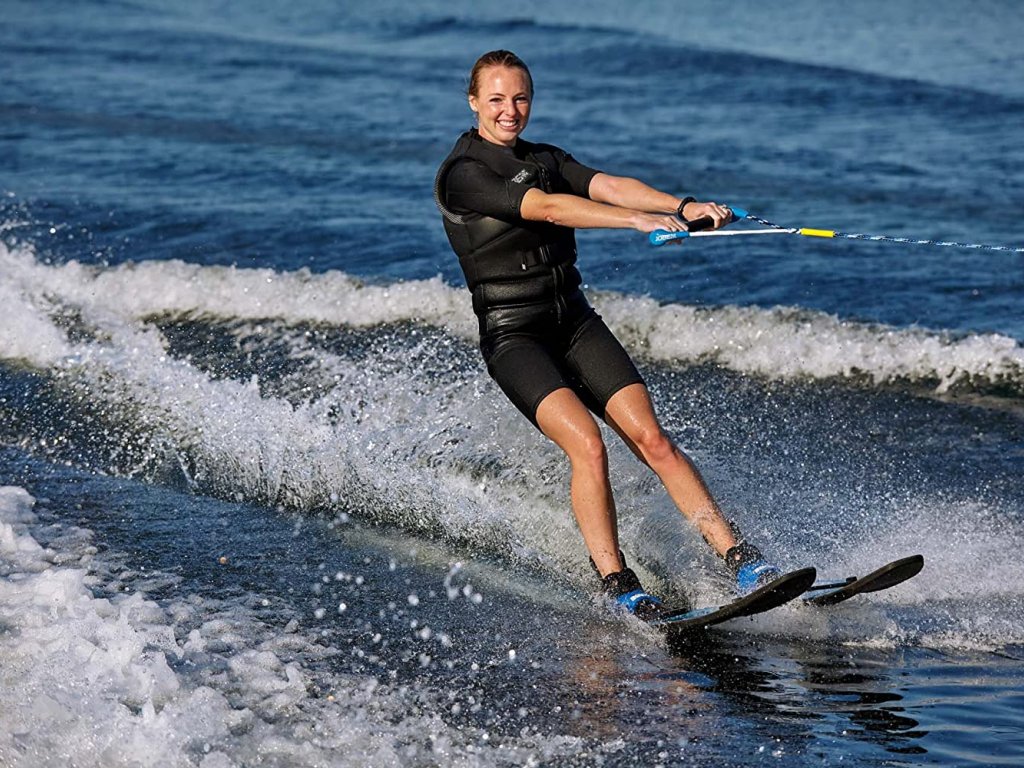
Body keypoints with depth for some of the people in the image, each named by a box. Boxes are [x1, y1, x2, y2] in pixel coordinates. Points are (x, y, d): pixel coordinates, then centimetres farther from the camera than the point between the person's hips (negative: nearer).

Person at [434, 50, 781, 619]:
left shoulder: (546, 160, 14)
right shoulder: (461, 175, -8)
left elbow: (609, 186, -4)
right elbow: (547, 208, -22)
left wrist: (683, 206, -23)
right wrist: (639, 221, -33)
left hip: (576, 322, 5)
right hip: (514, 334, -5)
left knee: (651, 438, -9)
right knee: (588, 445, -24)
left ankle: (742, 559, -12)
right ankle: (617, 586, -17)